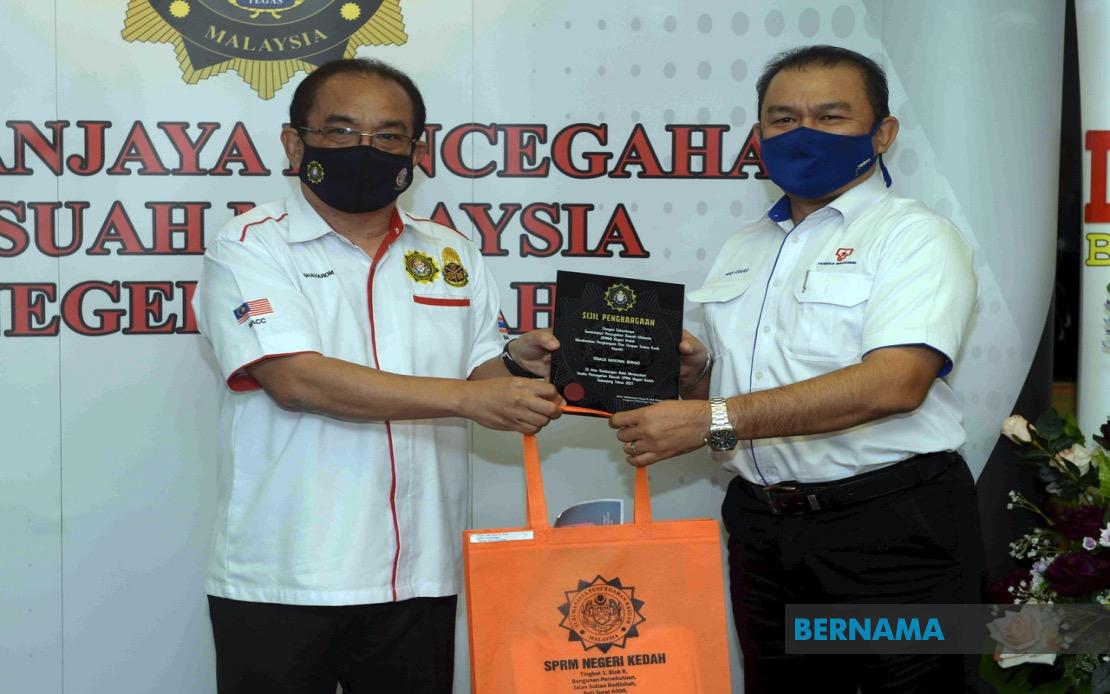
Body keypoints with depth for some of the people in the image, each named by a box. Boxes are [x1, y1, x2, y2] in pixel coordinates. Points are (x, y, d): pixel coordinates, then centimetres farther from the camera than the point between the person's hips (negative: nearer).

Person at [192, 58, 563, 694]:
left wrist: (514, 367, -12)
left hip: (421, 579, 4)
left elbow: (479, 372, 12)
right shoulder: (251, 248, -4)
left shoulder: (451, 254, 11)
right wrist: (466, 396, -21)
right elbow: (297, 379, -17)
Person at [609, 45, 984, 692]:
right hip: (764, 528, 6)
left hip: (891, 525, -6)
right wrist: (696, 373, -3)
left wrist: (715, 419, -24)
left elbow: (895, 382, -23)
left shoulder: (913, 235, -7)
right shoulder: (743, 249, 15)